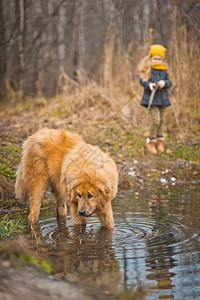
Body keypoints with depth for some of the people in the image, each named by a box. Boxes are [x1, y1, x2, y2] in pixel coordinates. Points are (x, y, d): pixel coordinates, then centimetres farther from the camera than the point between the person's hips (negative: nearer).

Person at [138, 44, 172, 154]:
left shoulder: (164, 71, 10)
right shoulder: (147, 70, -4)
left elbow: (169, 82, 6)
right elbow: (142, 80, -11)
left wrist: (164, 83, -16)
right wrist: (149, 84, -30)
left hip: (163, 98, 6)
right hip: (152, 98, -5)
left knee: (162, 120, 10)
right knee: (156, 119, -12)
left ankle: (160, 141, 24)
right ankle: (150, 142, 2)